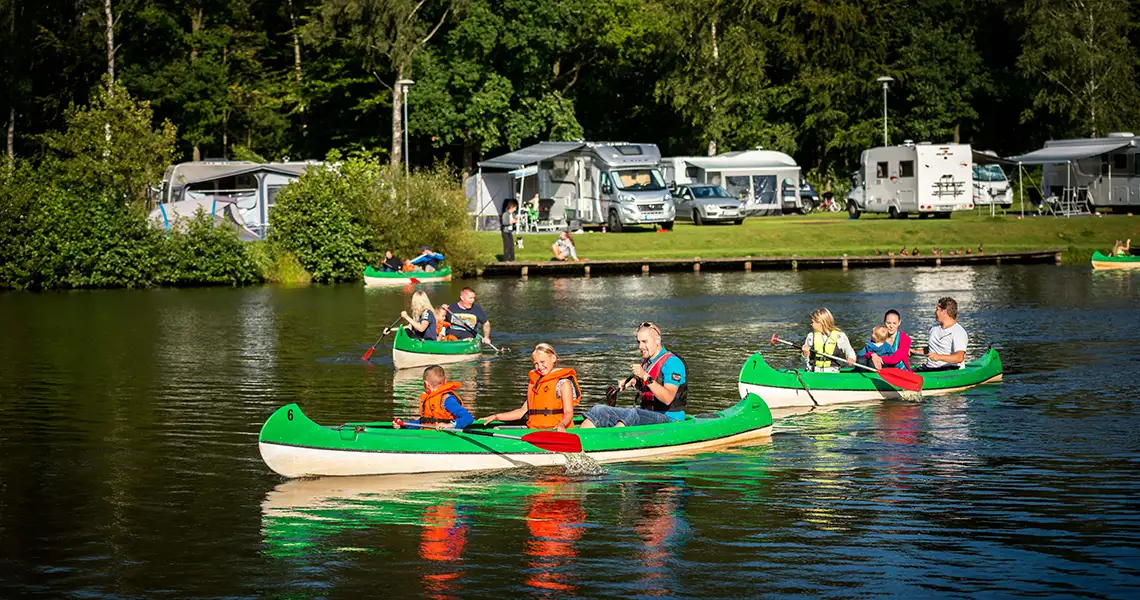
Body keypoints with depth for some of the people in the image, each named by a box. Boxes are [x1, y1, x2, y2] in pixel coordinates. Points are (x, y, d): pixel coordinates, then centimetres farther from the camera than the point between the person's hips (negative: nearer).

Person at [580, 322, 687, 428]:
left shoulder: (672, 362, -12)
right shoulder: (646, 362, 15)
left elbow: (668, 399, -26)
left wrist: (646, 376, -32)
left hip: (669, 419, -8)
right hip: (647, 414, 8)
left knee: (633, 414, -39)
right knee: (599, 411, -8)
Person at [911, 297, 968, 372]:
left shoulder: (959, 332, -11)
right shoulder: (934, 328, 17)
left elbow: (959, 358, -25)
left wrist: (939, 357, -37)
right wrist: (916, 352, 18)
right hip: (928, 368, 7)